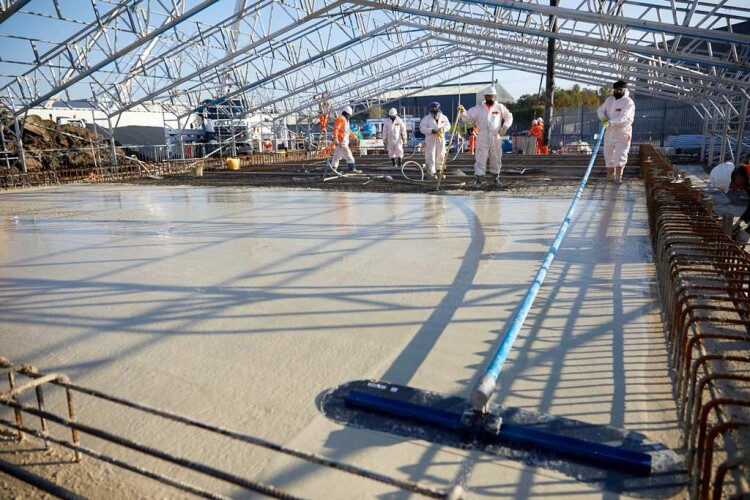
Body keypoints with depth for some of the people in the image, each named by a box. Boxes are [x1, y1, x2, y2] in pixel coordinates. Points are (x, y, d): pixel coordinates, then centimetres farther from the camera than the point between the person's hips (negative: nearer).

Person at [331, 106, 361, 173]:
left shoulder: (345, 120, 20)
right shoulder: (340, 119, -12)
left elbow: (348, 130, 33)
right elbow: (335, 129, -22)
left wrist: (354, 136, 38)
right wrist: (335, 139, -31)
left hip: (344, 141, 10)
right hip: (341, 142, -10)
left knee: (337, 156, 12)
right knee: (348, 155, -10)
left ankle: (333, 169, 16)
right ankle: (352, 169, -10)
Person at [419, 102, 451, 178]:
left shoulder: (443, 117, 8)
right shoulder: (426, 118, -2)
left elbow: (448, 126, 8)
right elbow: (422, 128, -10)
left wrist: (443, 129, -15)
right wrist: (431, 130, -22)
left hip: (441, 139, 4)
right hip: (430, 140, -4)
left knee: (440, 155, 9)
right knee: (431, 156, -7)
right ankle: (431, 172, -3)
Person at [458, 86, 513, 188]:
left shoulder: (500, 107, 6)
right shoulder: (478, 108, 3)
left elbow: (509, 117, 15)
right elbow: (467, 117, -2)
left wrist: (505, 127, 0)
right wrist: (462, 112, -22)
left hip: (496, 138, 2)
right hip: (482, 139, -2)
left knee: (496, 159, 11)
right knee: (480, 159, -6)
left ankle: (496, 178, 26)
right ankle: (479, 180, -3)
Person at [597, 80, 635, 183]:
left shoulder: (628, 102, -14)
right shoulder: (610, 99, 6)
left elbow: (623, 117, -27)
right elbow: (600, 110, 11)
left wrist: (610, 122, -41)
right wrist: (603, 118, -12)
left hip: (623, 133, -6)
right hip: (610, 132, 6)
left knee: (620, 154, -12)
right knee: (608, 153, 13)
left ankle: (618, 176, -9)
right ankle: (610, 173, 29)